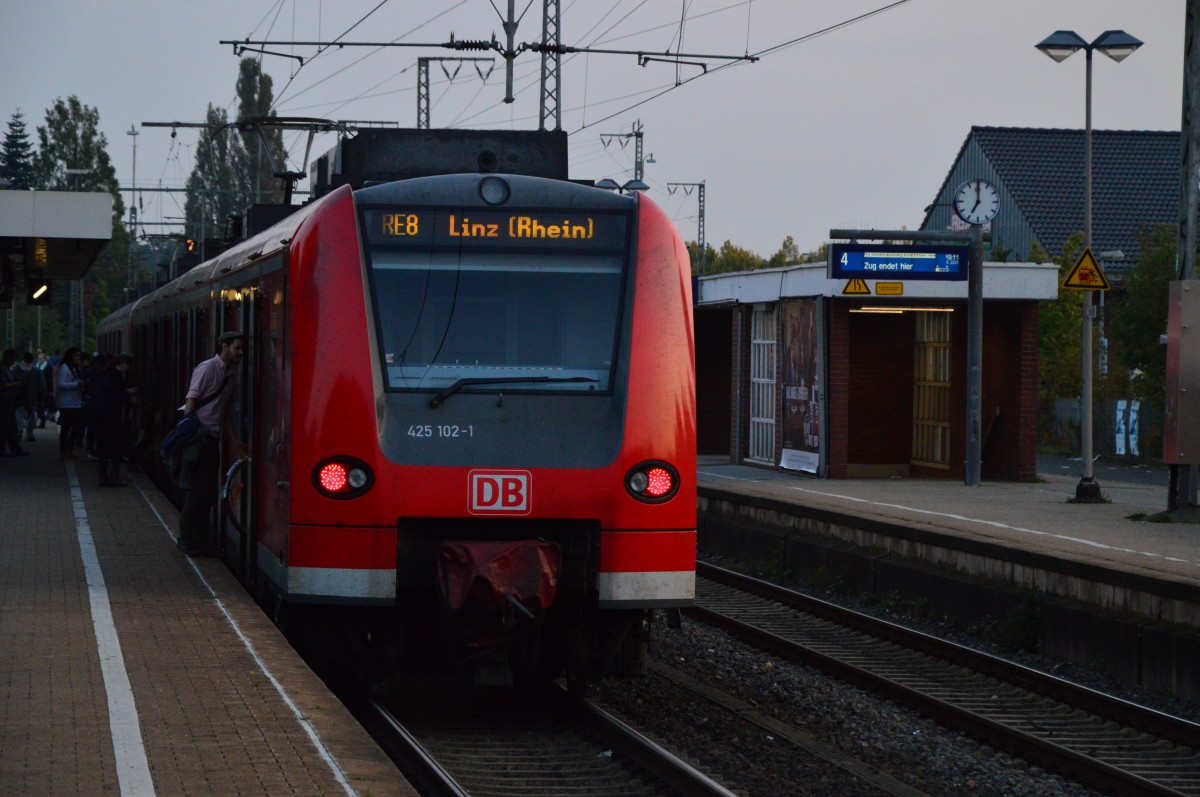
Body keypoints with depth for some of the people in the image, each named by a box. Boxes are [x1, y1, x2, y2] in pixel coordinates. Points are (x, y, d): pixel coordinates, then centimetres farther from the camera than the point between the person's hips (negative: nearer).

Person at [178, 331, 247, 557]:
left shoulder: (231, 375, 16)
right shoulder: (207, 368, -8)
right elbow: (191, 401, -13)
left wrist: (233, 441, 20)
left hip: (213, 437, 8)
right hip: (199, 436, -8)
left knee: (209, 492, 9)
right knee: (196, 490, -6)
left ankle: (200, 540, 16)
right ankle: (188, 540, 0)